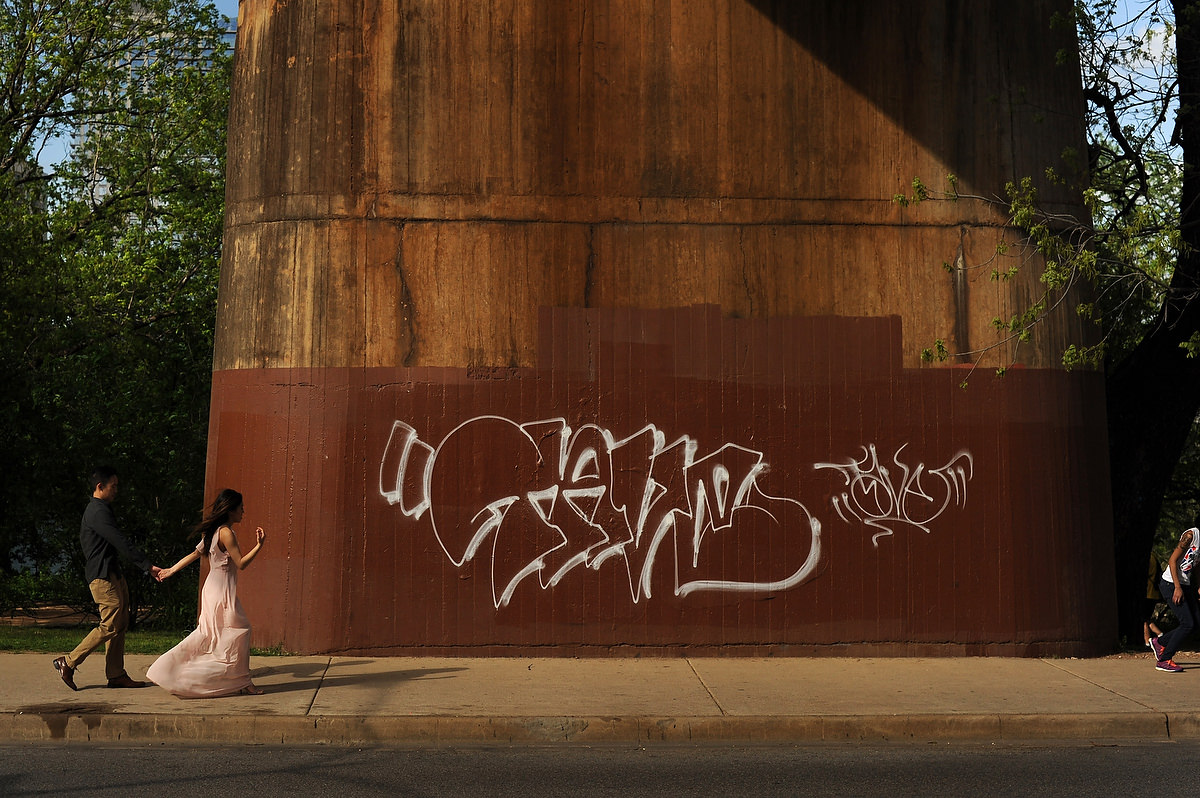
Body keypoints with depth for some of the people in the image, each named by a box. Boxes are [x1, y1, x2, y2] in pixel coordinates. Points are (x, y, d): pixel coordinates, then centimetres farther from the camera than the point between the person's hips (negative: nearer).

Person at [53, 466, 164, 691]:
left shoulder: (99, 509, 19)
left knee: (121, 623, 8)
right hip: (103, 575, -11)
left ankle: (116, 675, 9)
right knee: (110, 626, -10)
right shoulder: (98, 511, -14)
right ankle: (68, 663, 0)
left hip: (113, 574, 11)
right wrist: (148, 566, -23)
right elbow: (121, 543, -21)